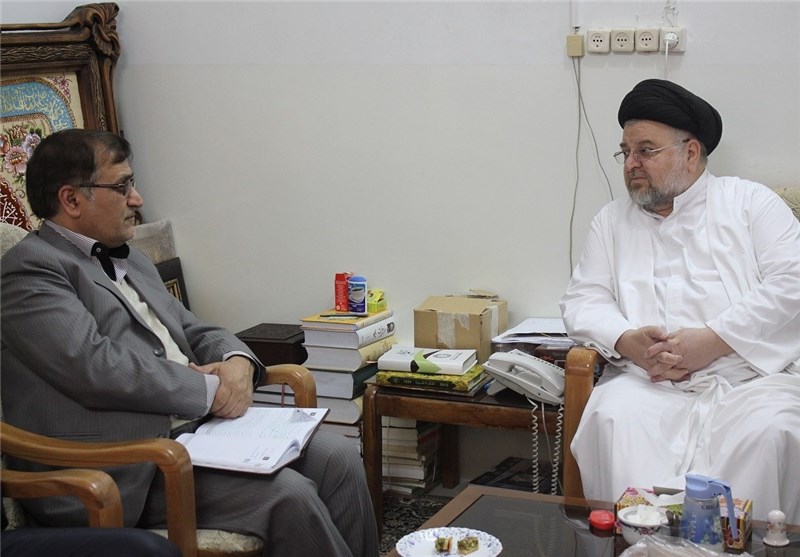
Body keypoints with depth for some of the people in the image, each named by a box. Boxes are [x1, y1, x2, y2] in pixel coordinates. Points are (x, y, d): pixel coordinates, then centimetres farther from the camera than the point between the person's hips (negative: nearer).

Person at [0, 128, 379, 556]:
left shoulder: (132, 262, 20)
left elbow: (195, 331, 22)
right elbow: (96, 368, -21)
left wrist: (238, 361, -1)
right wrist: (208, 388, -14)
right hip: (128, 473, -9)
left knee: (337, 458, -5)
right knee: (289, 495, -23)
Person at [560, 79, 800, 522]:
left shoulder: (750, 202, 14)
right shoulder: (612, 220, 23)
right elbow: (581, 300, 14)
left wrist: (713, 340, -12)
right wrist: (625, 341, -9)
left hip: (749, 377, -1)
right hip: (648, 383, 2)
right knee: (613, 417, -31)